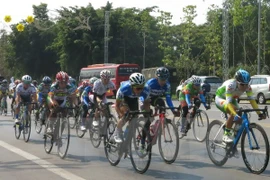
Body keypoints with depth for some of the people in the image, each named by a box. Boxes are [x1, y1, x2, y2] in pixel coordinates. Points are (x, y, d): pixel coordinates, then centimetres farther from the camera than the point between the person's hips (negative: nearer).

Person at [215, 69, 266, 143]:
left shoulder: (247, 87, -22)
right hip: (220, 99, -6)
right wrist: (235, 115, -59)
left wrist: (259, 113, -38)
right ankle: (226, 135, -22)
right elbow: (228, 102, -44)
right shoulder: (231, 85, -38)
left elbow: (252, 100, -25)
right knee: (233, 112, -34)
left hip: (232, 99, 6)